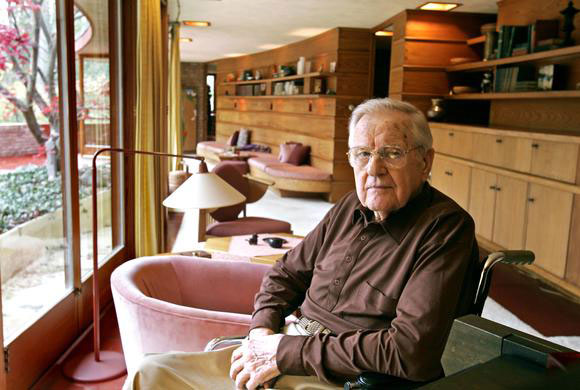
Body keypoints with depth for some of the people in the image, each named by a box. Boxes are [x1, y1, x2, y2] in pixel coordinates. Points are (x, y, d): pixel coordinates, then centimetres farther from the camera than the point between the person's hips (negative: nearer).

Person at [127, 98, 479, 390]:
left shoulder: (446, 228, -13)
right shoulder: (351, 208, 10)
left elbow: (411, 353, -24)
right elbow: (286, 274, 18)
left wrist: (287, 352, -19)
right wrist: (263, 331, -3)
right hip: (289, 347, 7)